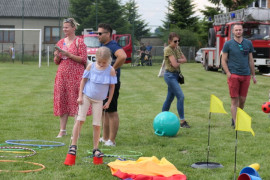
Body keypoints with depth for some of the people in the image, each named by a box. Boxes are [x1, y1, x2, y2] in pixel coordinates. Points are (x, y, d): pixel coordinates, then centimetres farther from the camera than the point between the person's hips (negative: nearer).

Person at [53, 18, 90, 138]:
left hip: (75, 75, -5)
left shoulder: (79, 42, -2)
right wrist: (57, 56, -6)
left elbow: (83, 59, -9)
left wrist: (68, 54, -16)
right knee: (62, 101, 4)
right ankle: (62, 130, 10)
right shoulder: (60, 42, 14)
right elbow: (56, 62, 17)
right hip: (62, 74, 5)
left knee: (76, 101, -5)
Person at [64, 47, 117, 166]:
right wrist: (80, 96, -4)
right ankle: (73, 146, 0)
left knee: (97, 125, 2)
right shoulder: (91, 66, -8)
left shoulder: (111, 70, -10)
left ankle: (95, 149, 16)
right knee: (80, 120, -7)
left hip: (99, 100, 0)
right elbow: (84, 80, 0)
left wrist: (108, 102, 0)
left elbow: (112, 87, -1)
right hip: (86, 96, 0)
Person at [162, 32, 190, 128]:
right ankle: (182, 121, -13)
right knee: (180, 96, -15)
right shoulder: (168, 49, -15)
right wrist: (180, 62, -1)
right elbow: (175, 64, -22)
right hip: (170, 75, -9)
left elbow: (184, 59, 7)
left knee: (170, 97, 15)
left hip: (175, 75, 9)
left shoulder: (177, 48, 11)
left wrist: (177, 61, -11)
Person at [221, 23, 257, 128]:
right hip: (233, 75, -3)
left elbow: (251, 60, 15)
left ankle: (238, 118, 26)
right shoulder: (228, 44, 1)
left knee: (242, 99, 8)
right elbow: (223, 61, 2)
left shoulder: (248, 43, 9)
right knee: (234, 100, -4)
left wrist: (253, 75, 13)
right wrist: (228, 73, -10)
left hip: (245, 75, 3)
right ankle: (235, 123, -2)